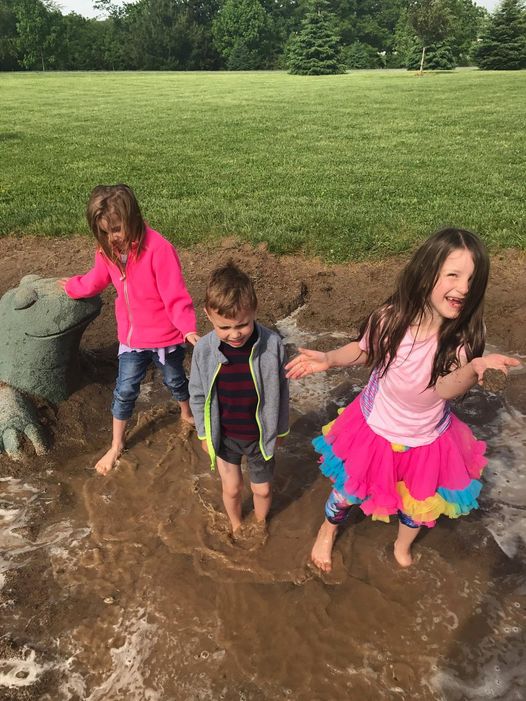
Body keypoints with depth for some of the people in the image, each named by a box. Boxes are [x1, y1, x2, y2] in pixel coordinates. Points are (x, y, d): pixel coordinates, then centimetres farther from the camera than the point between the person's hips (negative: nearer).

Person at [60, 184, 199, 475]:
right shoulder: (107, 249, -6)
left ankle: (187, 413, 52)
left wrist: (188, 329, -37)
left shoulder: (159, 249, -27)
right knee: (125, 391, 12)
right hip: (131, 337, 4)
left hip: (166, 337, -4)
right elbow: (97, 279, 14)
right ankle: (116, 444, 32)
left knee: (175, 381, 20)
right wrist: (73, 287, 30)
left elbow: (176, 295, -26)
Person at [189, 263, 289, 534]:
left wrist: (280, 430, 3)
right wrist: (205, 434, 4)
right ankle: (235, 525, 55)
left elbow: (280, 391, -8)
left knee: (262, 489, 20)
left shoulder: (271, 344, -23)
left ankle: (260, 524, 54)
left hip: (260, 436, 0)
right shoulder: (204, 349, -20)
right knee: (231, 488, 22)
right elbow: (198, 395, -4)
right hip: (224, 437, 1)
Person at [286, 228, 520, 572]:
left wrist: (476, 367, -53)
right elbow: (364, 350, -4)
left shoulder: (467, 333, -24)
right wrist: (328, 359, -20)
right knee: (349, 491, 20)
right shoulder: (391, 319, -23)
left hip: (426, 439, 1)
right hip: (376, 427, -1)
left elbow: (446, 389, -34)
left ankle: (403, 546, 62)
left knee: (420, 505, 25)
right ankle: (329, 529, 57)